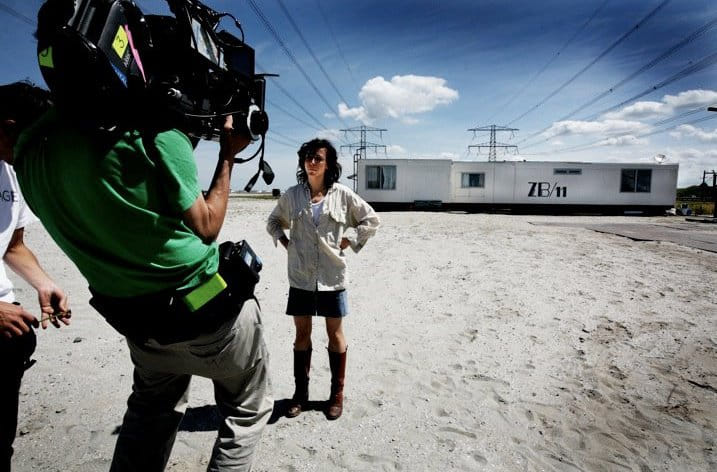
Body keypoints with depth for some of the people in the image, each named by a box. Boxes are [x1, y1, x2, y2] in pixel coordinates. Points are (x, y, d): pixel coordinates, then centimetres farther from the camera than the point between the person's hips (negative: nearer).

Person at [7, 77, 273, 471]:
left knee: (150, 413, 30)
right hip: (208, 311, -6)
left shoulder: (30, 148, -2)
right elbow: (205, 227, -11)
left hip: (136, 318, 7)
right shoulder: (153, 132, -22)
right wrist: (228, 155, -1)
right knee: (247, 409, 17)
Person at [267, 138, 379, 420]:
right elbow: (273, 221, 18)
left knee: (335, 333, 9)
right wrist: (284, 242, 3)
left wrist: (347, 240, -5)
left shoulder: (342, 194, -4)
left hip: (332, 275, -2)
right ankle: (300, 392, 27)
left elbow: (371, 220, 4)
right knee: (302, 333, 11)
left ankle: (337, 393, 25)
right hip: (301, 276, 2)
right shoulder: (292, 195, 2)